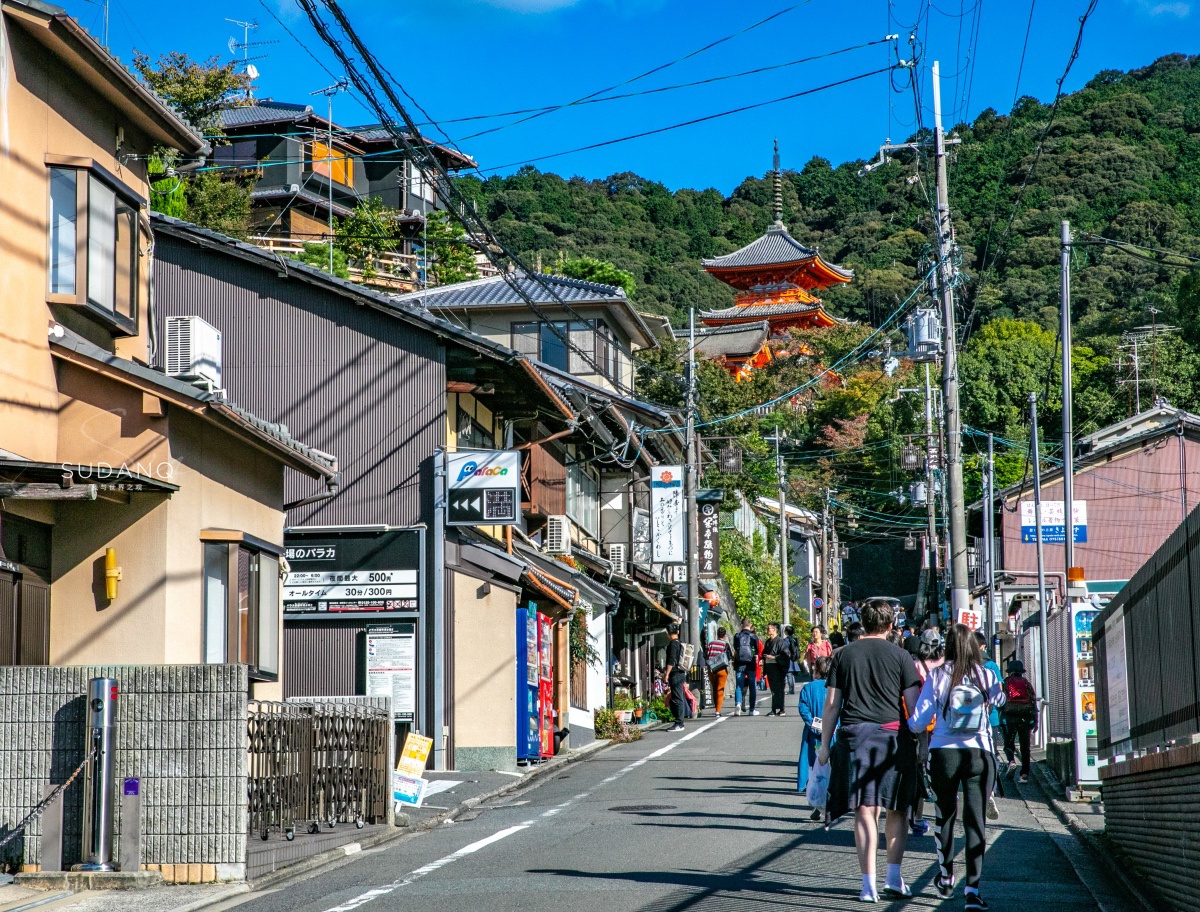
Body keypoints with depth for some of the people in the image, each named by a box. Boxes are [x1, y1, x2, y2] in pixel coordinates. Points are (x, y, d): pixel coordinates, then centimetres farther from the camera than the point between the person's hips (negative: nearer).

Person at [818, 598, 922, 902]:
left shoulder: (843, 655, 7)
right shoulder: (899, 656, 2)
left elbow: (831, 704, 6)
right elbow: (914, 704, 0)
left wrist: (825, 745, 11)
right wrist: (921, 741, 8)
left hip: (854, 736, 1)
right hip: (893, 736, -1)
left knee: (865, 811, 0)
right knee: (897, 810, 13)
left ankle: (869, 885, -4)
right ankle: (894, 878, 13)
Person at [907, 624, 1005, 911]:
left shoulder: (937, 676, -3)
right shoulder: (987, 676, -1)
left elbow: (918, 721, -3)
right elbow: (1000, 700, 20)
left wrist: (907, 725, 18)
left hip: (943, 752, 0)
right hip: (980, 753, 0)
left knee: (945, 814, 18)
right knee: (975, 819, -1)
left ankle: (946, 877, 31)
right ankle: (972, 888, -10)